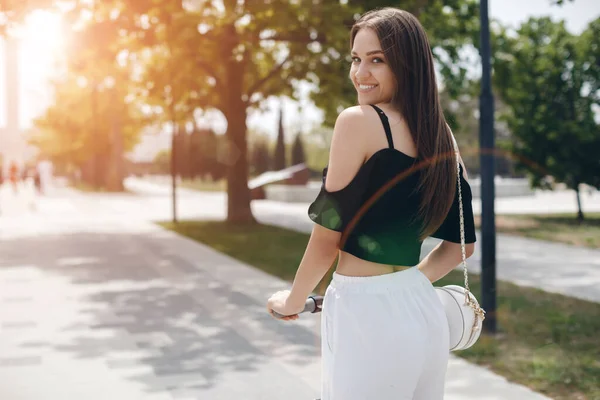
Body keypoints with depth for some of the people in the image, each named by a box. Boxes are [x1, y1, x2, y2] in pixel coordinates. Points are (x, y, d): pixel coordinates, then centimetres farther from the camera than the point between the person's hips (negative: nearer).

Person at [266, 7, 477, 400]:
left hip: (368, 320, -7)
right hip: (425, 314, 7)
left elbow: (328, 235, -10)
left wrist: (293, 300, 5)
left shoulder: (358, 120, -12)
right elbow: (461, 244, 14)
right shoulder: (441, 136, 8)